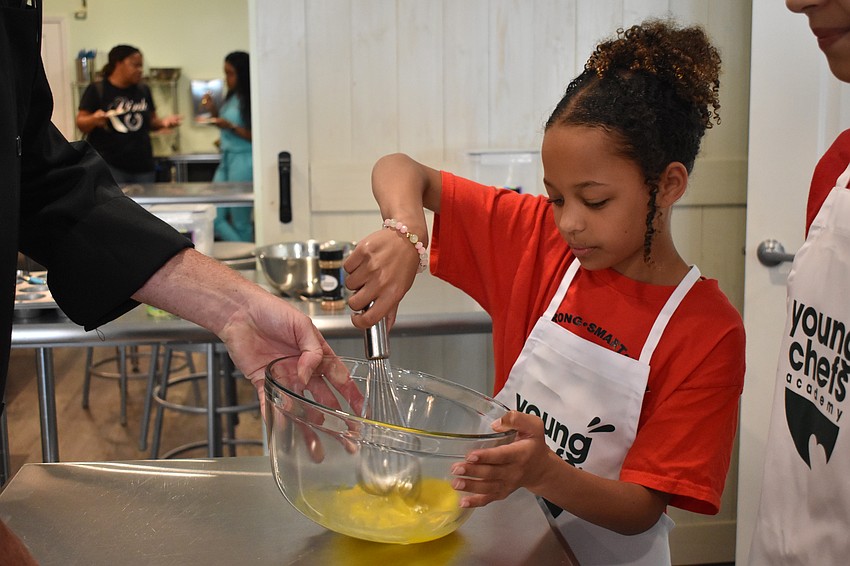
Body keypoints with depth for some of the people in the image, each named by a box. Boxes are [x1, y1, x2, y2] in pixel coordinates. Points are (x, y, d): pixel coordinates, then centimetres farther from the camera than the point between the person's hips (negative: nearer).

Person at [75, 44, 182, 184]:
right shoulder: (97, 90, -1)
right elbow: (81, 123, -2)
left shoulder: (143, 90, 12)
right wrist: (94, 120, -23)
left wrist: (163, 122, -1)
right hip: (108, 166, -5)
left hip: (142, 166, 5)